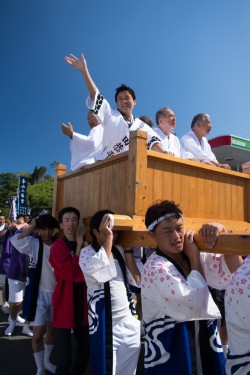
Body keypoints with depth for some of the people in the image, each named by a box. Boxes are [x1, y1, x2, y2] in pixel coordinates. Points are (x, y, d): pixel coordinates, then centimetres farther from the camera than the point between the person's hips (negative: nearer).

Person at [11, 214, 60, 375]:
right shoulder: (33, 243, -10)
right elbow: (16, 240, -29)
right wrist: (31, 226, -20)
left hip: (56, 293, 4)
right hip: (39, 294, -3)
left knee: (52, 329, 19)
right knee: (38, 334, 2)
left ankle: (47, 361, 43)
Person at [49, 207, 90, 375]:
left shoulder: (85, 246, 7)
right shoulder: (58, 247, -11)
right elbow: (72, 274, -20)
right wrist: (79, 246, -14)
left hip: (82, 307, 6)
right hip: (64, 308, -5)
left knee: (84, 355, 16)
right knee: (65, 359, 1)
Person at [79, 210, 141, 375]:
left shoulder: (119, 251, 7)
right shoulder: (87, 252, -9)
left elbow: (137, 280, 0)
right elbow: (102, 274, -29)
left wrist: (128, 249, -2)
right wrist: (108, 237, -23)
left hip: (130, 321, 6)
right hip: (106, 324, -6)